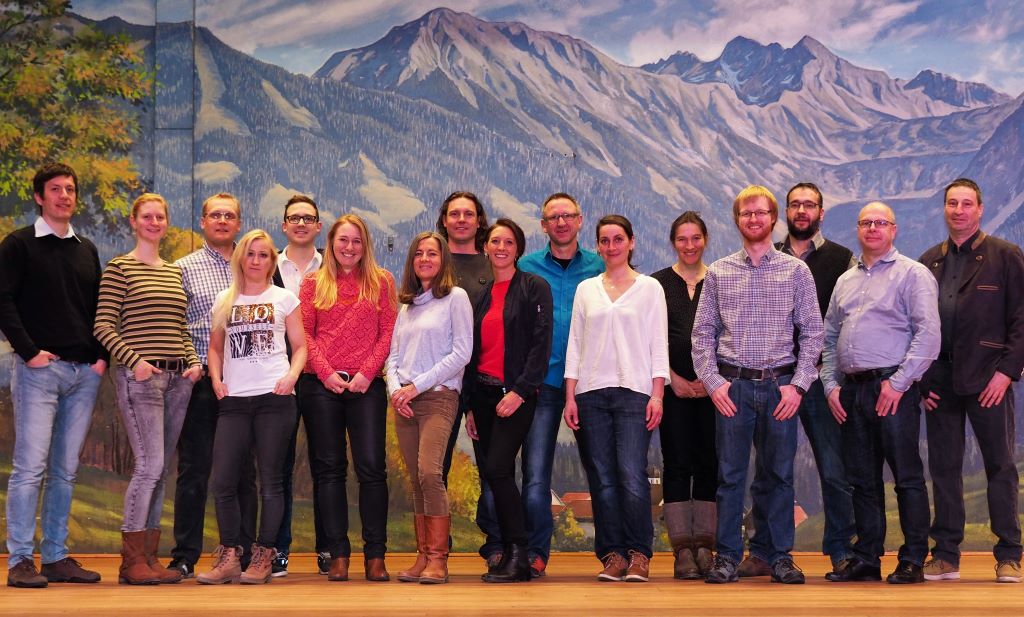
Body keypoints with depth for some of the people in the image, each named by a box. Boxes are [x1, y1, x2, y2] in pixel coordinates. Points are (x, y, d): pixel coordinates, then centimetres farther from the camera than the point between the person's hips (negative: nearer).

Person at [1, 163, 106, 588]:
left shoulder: (86, 250, 17)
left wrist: (102, 355, 7)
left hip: (84, 373, 5)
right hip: (40, 370, -5)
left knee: (66, 470, 7)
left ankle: (56, 556, 12)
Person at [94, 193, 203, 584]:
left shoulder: (175, 272, 18)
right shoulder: (119, 269, -1)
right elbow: (103, 325, -6)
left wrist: (194, 362, 5)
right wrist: (134, 360, -16)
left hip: (178, 377, 6)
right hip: (140, 376, -6)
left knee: (160, 469, 6)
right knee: (149, 464, -13)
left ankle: (150, 557, 10)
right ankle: (132, 560, -6)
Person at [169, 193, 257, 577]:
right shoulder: (184, 268, 6)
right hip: (201, 381, -2)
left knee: (244, 470, 6)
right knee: (195, 469, 0)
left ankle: (243, 556, 13)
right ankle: (185, 558, 6)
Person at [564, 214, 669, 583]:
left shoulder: (649, 288, 8)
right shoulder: (586, 289, 14)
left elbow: (658, 345, 3)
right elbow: (574, 345, 12)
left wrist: (657, 395, -6)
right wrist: (570, 396, 4)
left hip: (634, 390, -3)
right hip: (591, 392, 3)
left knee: (632, 476, -12)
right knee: (602, 480, 1)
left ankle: (639, 554, -1)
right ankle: (613, 555, 7)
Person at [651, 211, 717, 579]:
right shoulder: (657, 284, 7)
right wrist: (672, 378, -5)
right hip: (673, 387, -1)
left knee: (709, 463, 1)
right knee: (678, 464, -2)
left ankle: (704, 546, 7)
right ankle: (682, 549, 0)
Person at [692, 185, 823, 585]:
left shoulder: (796, 271, 6)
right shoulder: (718, 273, 8)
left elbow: (812, 333, 3)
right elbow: (702, 333, 7)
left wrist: (798, 384, -6)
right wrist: (713, 381, -4)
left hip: (780, 385, 0)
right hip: (732, 386, 0)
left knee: (779, 474, 5)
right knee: (729, 474, 2)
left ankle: (781, 556, 12)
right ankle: (726, 557, 7)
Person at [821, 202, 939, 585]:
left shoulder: (912, 274, -1)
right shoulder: (846, 281, 19)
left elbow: (928, 334, -10)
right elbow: (829, 337, 21)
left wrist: (898, 382, -15)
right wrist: (831, 384, 9)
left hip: (892, 388, -6)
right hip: (851, 391, 6)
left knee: (907, 477, -4)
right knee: (862, 479, 9)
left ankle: (913, 561, 1)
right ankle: (866, 559, 15)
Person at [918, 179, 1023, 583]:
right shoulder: (928, 262, 13)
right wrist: (919, 375, 4)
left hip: (988, 379, -3)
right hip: (939, 381, 4)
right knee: (943, 467, 6)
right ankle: (946, 555, 12)